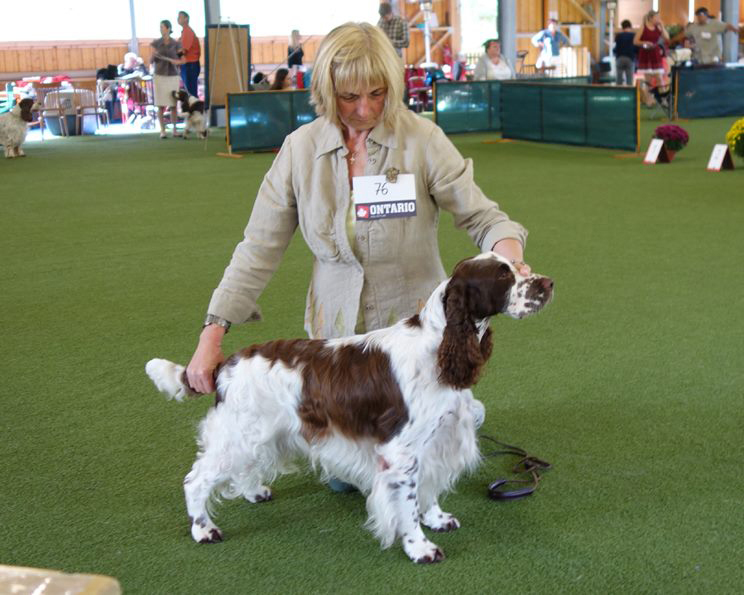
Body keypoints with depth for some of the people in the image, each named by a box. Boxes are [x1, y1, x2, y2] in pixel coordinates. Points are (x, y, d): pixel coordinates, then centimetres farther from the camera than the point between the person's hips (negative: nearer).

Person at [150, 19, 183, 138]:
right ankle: (162, 131, 3)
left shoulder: (176, 44, 1)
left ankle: (174, 130, 12)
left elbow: (182, 60, 5)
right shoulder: (155, 43, 2)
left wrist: (176, 61, -16)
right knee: (161, 105, -3)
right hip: (159, 76, 0)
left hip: (173, 76, 0)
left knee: (173, 104, 1)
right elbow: (151, 61, 2)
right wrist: (153, 55, -19)